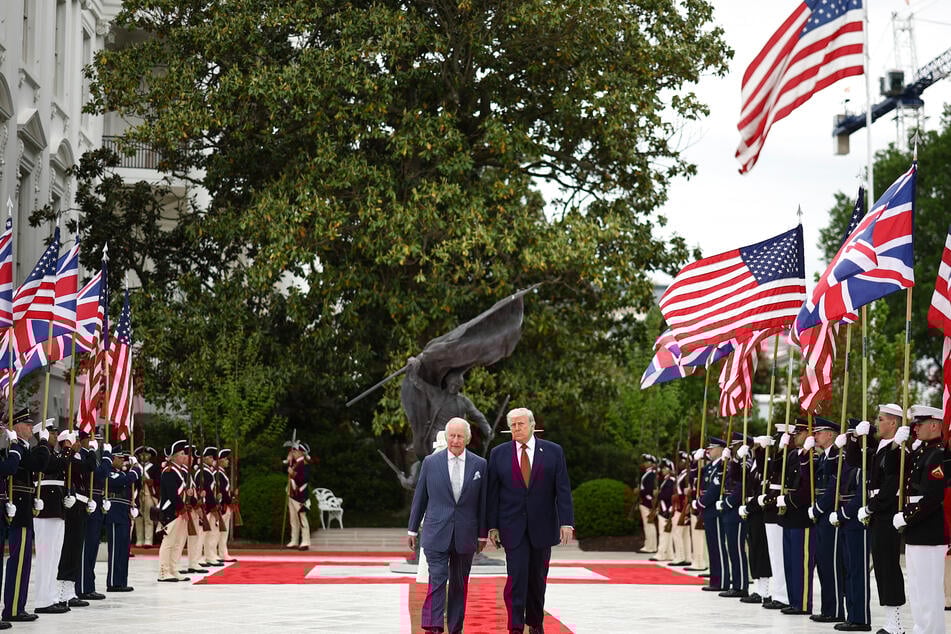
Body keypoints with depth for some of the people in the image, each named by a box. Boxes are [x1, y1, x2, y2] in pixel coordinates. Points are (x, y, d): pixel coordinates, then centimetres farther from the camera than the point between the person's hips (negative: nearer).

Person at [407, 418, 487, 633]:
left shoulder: (479, 465, 2)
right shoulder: (430, 462, 1)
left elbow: (482, 502, 6)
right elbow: (419, 498, 7)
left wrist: (482, 534, 6)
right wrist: (413, 529, 8)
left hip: (465, 535, 1)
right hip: (436, 533, -1)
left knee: (460, 584, 9)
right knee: (437, 579, -10)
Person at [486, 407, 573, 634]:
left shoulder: (553, 452, 2)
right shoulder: (499, 453, 3)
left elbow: (563, 490, -1)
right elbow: (492, 493, 3)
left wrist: (566, 522, -9)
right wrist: (492, 526, -1)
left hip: (542, 527, 1)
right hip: (513, 528, -1)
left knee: (538, 578, 10)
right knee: (516, 577, -10)